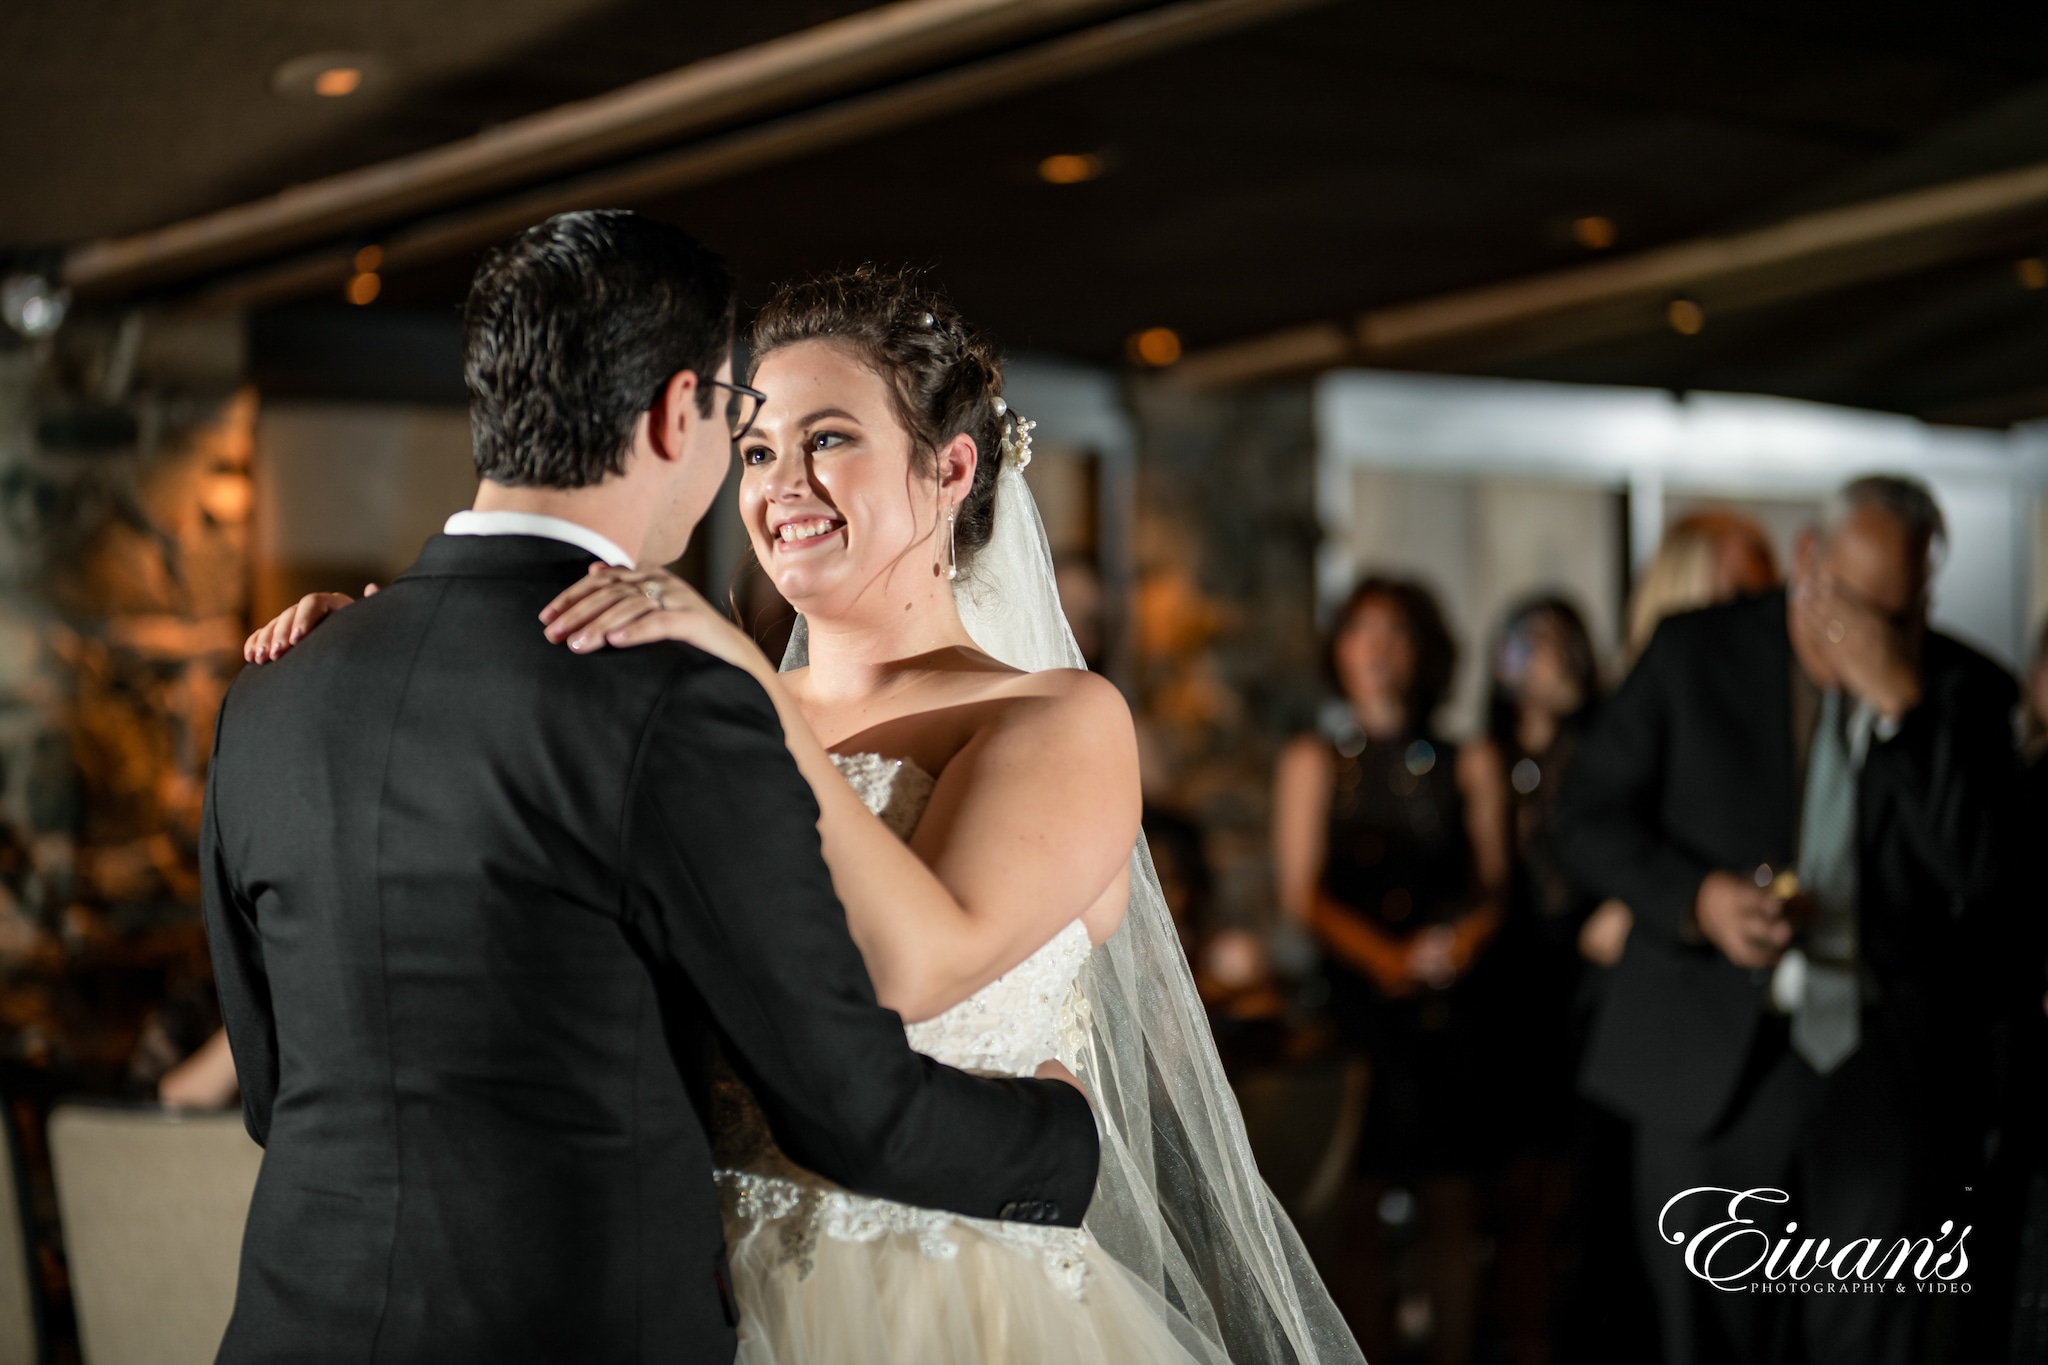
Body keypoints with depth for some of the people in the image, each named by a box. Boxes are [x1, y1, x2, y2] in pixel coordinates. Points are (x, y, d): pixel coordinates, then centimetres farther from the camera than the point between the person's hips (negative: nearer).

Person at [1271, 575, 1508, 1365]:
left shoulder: (1468, 766, 13)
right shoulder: (1313, 763, 10)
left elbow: (1493, 885, 10)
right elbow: (1301, 895, 2)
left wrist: (1461, 939, -13)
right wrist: (1385, 955, -14)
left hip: (1449, 1004, 1)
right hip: (1355, 1002, -1)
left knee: (1452, 1202, -1)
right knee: (1361, 1205, -5)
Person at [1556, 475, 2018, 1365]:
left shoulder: (1962, 690, 4)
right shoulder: (1695, 652, 4)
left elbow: (1983, 877, -9)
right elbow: (1590, 820, 5)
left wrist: (1902, 706, -16)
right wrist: (1698, 896, -13)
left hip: (1885, 1058, -1)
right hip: (1713, 1057, 1)